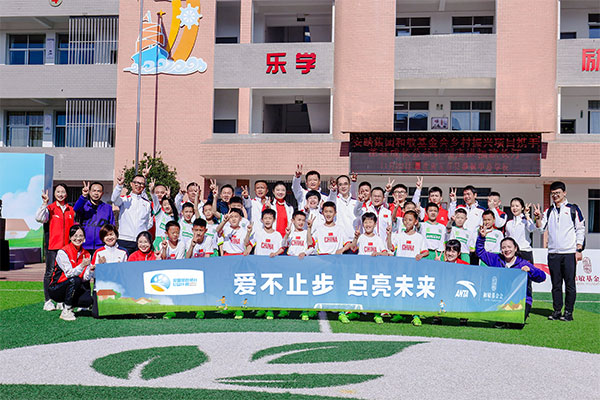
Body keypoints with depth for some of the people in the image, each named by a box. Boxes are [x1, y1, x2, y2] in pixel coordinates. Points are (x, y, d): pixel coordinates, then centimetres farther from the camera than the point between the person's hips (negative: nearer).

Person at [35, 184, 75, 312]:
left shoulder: (71, 210, 14)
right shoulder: (50, 208, 3)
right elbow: (39, 218, -15)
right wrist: (44, 203, -20)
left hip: (67, 246, 3)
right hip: (53, 246, -3)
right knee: (50, 272, -1)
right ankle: (48, 301, 4)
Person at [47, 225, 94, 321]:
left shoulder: (86, 254, 3)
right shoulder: (62, 252, -13)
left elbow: (85, 278, -2)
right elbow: (69, 274, -21)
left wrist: (91, 270, -22)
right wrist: (82, 265, -36)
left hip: (74, 289, 5)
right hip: (56, 289, -5)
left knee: (89, 299, -24)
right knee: (75, 280, -34)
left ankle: (69, 305, 8)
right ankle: (66, 312, -20)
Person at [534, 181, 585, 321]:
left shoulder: (573, 209, 3)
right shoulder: (549, 211, 14)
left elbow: (581, 230, 3)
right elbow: (541, 228, 9)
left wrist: (579, 250, -3)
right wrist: (538, 218, -10)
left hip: (569, 253, -3)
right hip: (553, 253, 3)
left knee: (570, 284, -1)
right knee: (556, 284, 6)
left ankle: (568, 312, 5)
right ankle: (557, 310, 13)